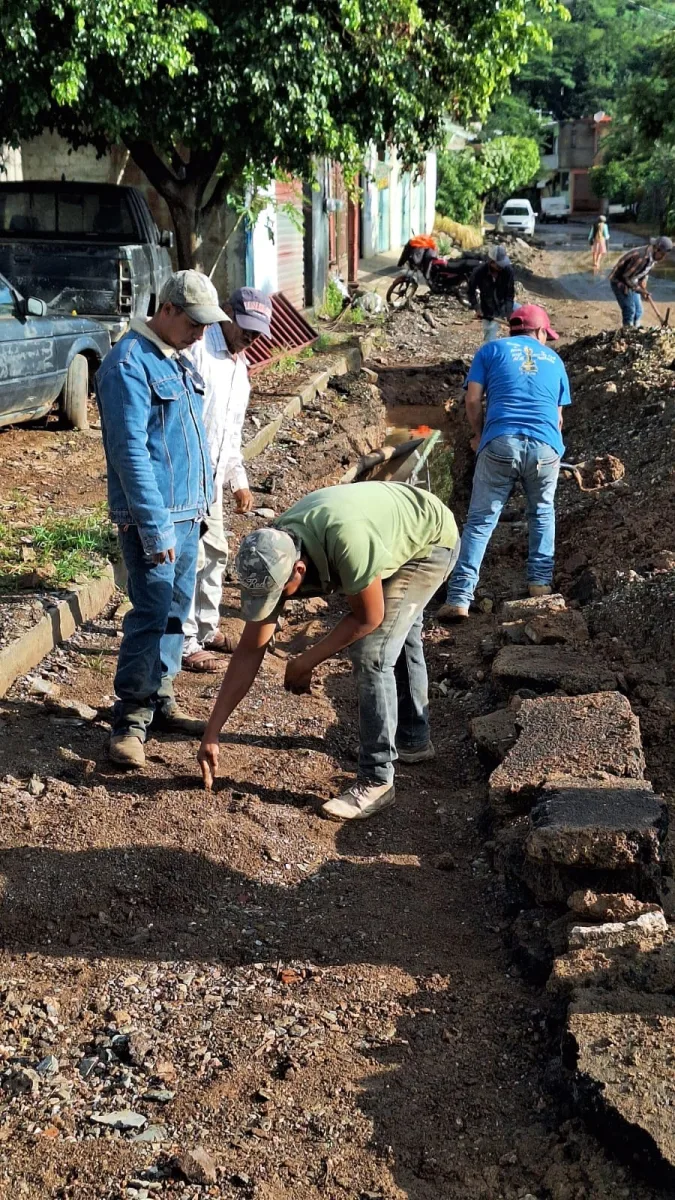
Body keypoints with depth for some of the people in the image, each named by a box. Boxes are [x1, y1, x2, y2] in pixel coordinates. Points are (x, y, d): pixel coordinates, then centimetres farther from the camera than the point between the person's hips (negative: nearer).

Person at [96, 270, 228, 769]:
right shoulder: (129, 364, -16)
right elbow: (131, 451, -21)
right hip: (152, 516, -9)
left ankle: (161, 699, 25)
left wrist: (201, 499, 18)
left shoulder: (179, 359, 13)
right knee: (153, 613, -10)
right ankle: (131, 719, -2)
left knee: (177, 609, 13)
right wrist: (156, 527, -23)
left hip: (188, 511, 9)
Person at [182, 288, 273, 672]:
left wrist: (239, 480, 18)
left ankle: (207, 629, 31)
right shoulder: (197, 349, -15)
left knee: (215, 552, 17)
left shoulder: (240, 364, 14)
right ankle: (185, 644, 3)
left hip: (211, 477, 9)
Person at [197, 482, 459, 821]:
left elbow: (368, 618, -26)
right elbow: (249, 652, -15)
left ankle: (376, 781, -5)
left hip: (430, 538, -7)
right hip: (396, 526, 7)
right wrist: (211, 733, -14)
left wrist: (306, 662, -17)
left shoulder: (346, 541, -44)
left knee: (372, 653, -16)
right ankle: (414, 739, 45)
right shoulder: (272, 556, -22)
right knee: (398, 638, 23)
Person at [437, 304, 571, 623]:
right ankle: (540, 581, 20)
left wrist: (478, 435, 23)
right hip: (545, 445, 2)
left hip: (500, 443, -1)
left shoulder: (491, 350, 17)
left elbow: (473, 400, 7)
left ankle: (459, 599, -6)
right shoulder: (554, 360, 24)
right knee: (542, 512, 26)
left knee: (480, 521, 2)